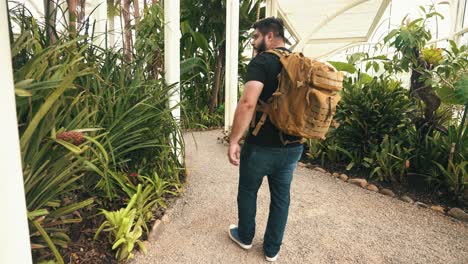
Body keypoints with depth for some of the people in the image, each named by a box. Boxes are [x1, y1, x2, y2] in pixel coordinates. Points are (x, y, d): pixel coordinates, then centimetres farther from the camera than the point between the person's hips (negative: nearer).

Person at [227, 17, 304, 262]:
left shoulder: (261, 61, -15)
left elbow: (248, 103, -29)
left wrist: (233, 141, -22)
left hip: (261, 146, -6)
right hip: (293, 146, 6)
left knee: (247, 192, 18)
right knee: (281, 196, 18)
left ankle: (245, 237, 39)